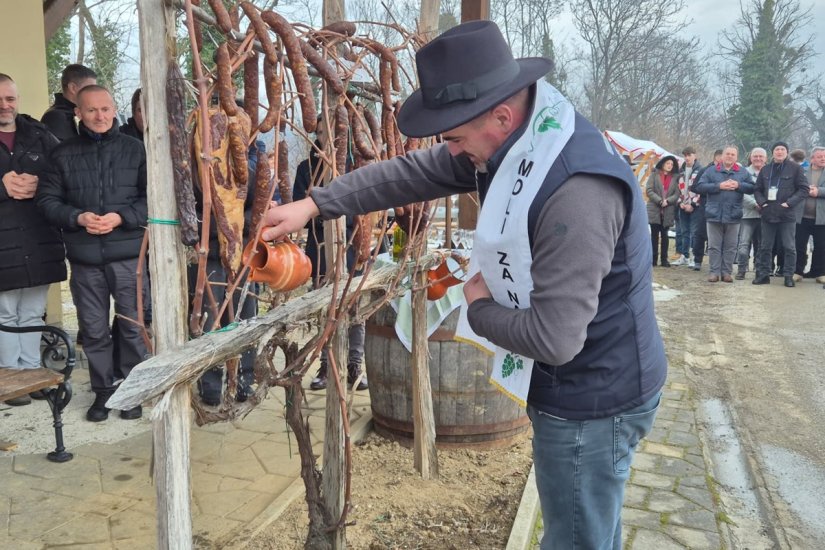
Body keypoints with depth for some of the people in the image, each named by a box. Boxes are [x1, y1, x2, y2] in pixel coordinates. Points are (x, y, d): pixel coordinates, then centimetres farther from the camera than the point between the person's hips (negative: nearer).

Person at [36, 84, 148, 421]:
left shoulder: (135, 149, 2)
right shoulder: (62, 154, 7)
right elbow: (47, 199, 6)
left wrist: (121, 217, -13)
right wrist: (77, 218, -11)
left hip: (128, 254, -2)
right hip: (84, 258, 2)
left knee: (133, 326, 5)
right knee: (93, 330, 10)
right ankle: (102, 390, 25)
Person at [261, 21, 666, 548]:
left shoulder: (578, 191, -34)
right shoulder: (512, 139, -4)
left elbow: (555, 338, -34)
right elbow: (411, 172, 2)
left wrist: (479, 308, -15)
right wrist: (314, 205, -2)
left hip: (593, 402, -9)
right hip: (571, 387, 9)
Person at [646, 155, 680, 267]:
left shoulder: (675, 177, 9)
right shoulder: (654, 175, 3)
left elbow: (677, 193, 2)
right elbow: (648, 190, -6)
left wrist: (667, 201, -15)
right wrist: (659, 201, -15)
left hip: (668, 211, 2)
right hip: (654, 209, -1)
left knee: (664, 235, 6)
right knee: (654, 234, 3)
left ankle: (664, 259, 12)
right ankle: (653, 258, 9)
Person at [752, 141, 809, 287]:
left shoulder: (795, 168, -1)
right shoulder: (765, 170, 11)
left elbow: (804, 189, -3)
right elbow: (758, 189, 15)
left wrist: (789, 203, -12)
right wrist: (762, 202, -3)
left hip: (787, 214, -3)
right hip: (768, 214, 3)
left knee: (789, 247, 0)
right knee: (765, 246, 8)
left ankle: (788, 276, 8)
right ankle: (763, 274, 16)